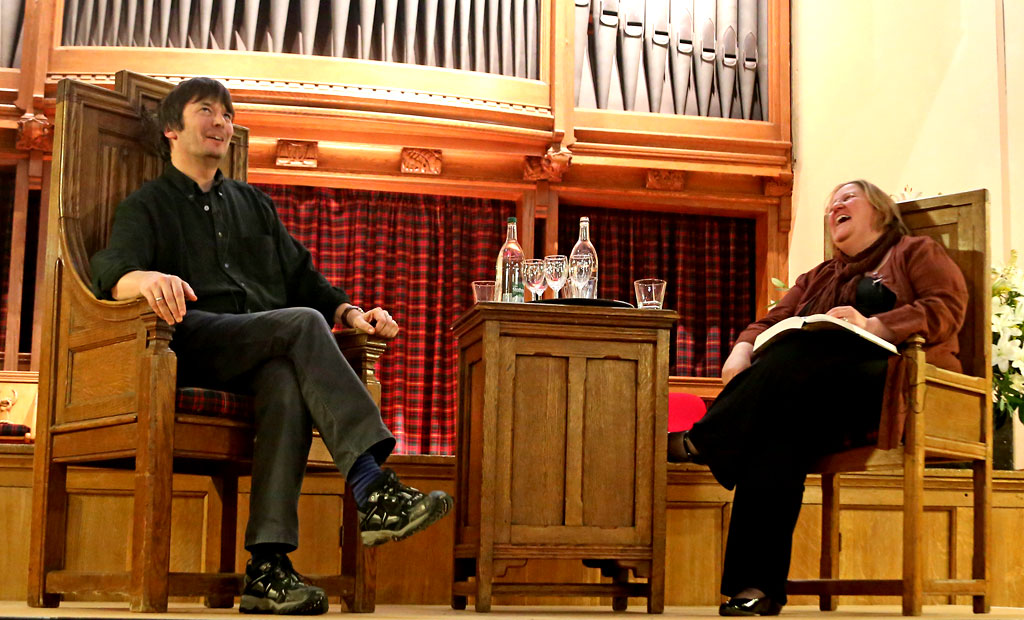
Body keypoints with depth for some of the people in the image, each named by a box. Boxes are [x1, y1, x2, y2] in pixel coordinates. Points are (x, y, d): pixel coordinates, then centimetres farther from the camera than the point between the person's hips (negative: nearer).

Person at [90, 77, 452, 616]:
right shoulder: (148, 206, 17)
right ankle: (372, 486, -43)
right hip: (196, 347, -4)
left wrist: (348, 312, 6)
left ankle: (269, 566, -45)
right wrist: (143, 278, -31)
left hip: (267, 356, 4)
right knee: (302, 324, -32)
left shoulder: (252, 203, 33)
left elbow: (302, 278, 28)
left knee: (286, 381, -35)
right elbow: (109, 270, -5)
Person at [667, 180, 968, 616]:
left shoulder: (917, 252, 18)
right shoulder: (817, 279, 34)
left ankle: (699, 442, -26)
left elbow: (947, 309, -1)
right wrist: (743, 350, -4)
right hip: (817, 397, 4)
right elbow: (771, 322, 20)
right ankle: (757, 585, -37)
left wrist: (872, 325, -16)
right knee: (781, 426, -32)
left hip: (898, 383, -4)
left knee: (798, 354, -33)